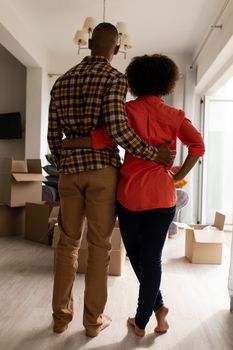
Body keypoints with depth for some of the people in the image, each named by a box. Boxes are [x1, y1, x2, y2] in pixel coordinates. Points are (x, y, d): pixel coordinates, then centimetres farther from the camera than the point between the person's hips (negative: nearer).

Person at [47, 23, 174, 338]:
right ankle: (94, 320, 19)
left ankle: (61, 316, 26)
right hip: (102, 169, -4)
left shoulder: (62, 81, 12)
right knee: (99, 245, 6)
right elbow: (118, 129, -18)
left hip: (70, 169, 5)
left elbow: (53, 136, 10)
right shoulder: (115, 78, -3)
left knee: (68, 243, 14)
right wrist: (154, 154, -9)